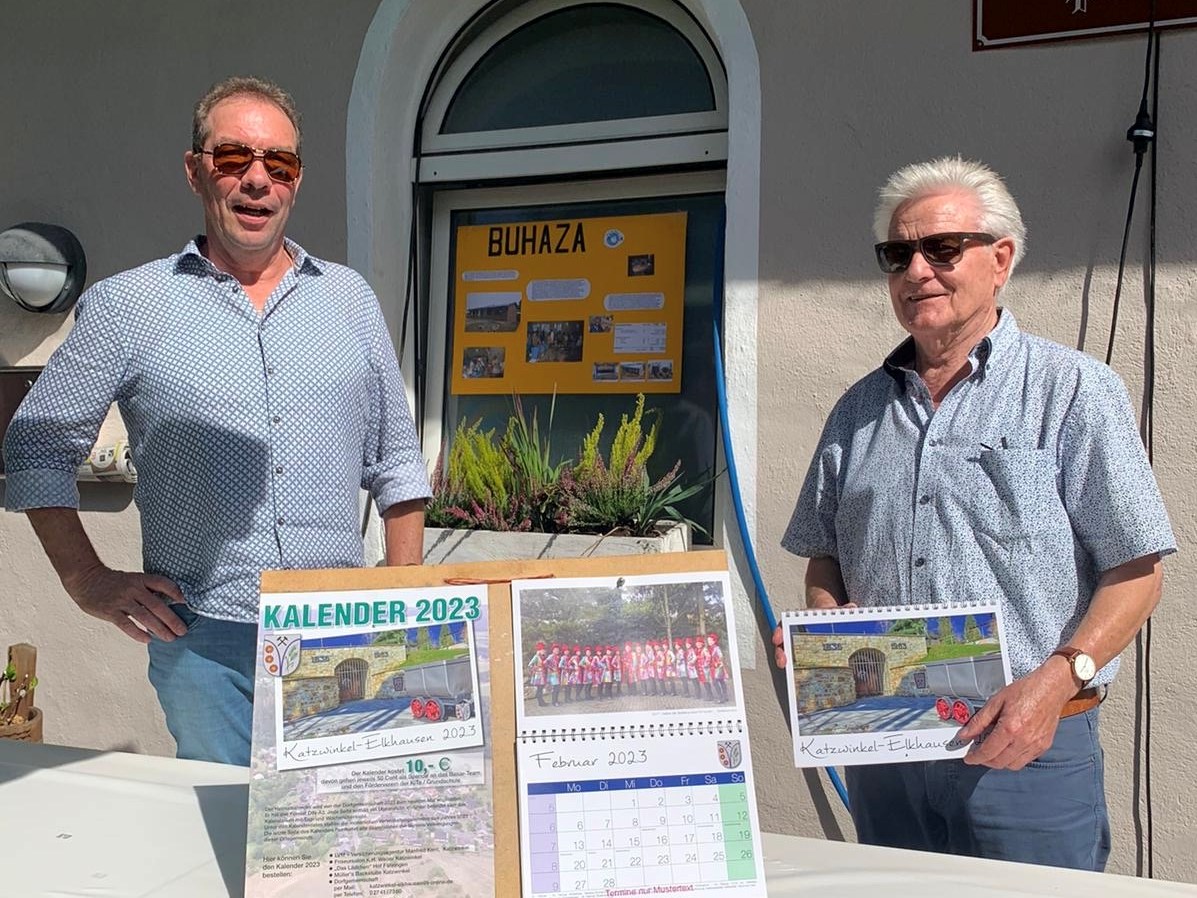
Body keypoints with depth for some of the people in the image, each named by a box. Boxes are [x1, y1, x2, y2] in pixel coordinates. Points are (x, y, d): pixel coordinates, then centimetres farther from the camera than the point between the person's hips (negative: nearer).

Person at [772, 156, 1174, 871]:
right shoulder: (860, 410, 11)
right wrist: (823, 624, -3)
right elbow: (826, 554, 17)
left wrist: (1059, 678, -20)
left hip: (1026, 747, -4)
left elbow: (1136, 571, -7)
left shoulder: (1073, 391, -3)